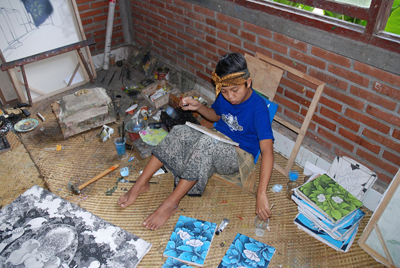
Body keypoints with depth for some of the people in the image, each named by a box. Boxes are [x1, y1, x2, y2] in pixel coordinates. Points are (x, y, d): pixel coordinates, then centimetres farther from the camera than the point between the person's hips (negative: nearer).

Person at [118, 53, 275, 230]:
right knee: (180, 132, -22)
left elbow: (267, 151, -31)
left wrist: (261, 193, -40)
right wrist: (198, 106, -4)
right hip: (217, 141, 6)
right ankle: (141, 183, -14)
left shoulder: (258, 108, -23)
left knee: (204, 143, -38)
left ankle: (171, 203, -27)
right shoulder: (224, 96, -4)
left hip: (238, 155, -6)